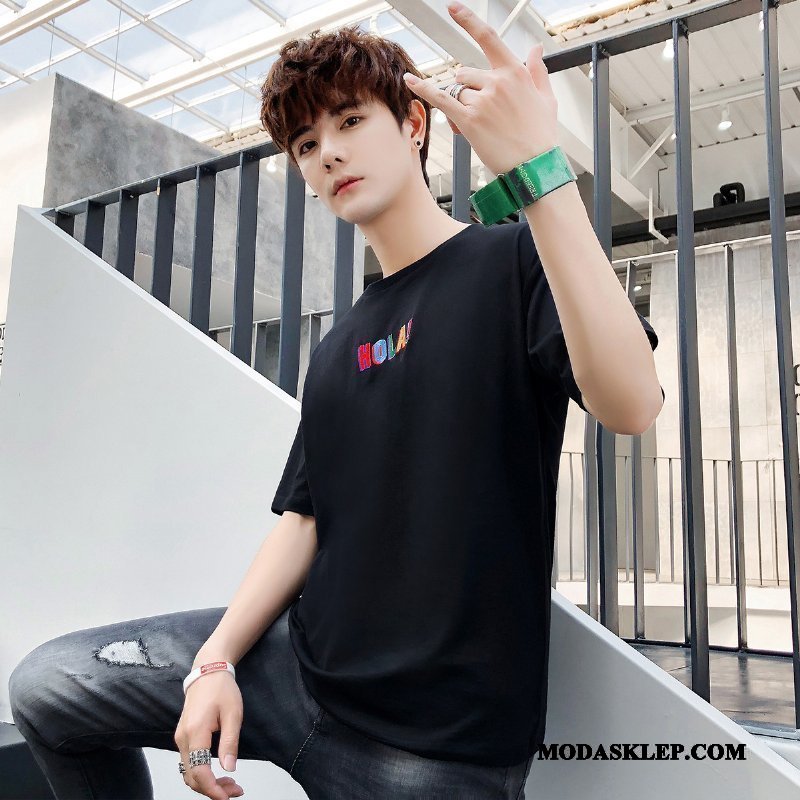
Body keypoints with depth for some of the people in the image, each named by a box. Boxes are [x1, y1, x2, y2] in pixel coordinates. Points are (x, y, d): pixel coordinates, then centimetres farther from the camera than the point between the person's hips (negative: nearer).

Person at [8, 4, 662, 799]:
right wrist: (215, 661, -2)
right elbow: (304, 519, 10)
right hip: (302, 661, 6)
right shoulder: (337, 347, 12)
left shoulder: (514, 263, -8)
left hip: (438, 733, -6)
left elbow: (630, 403, -27)